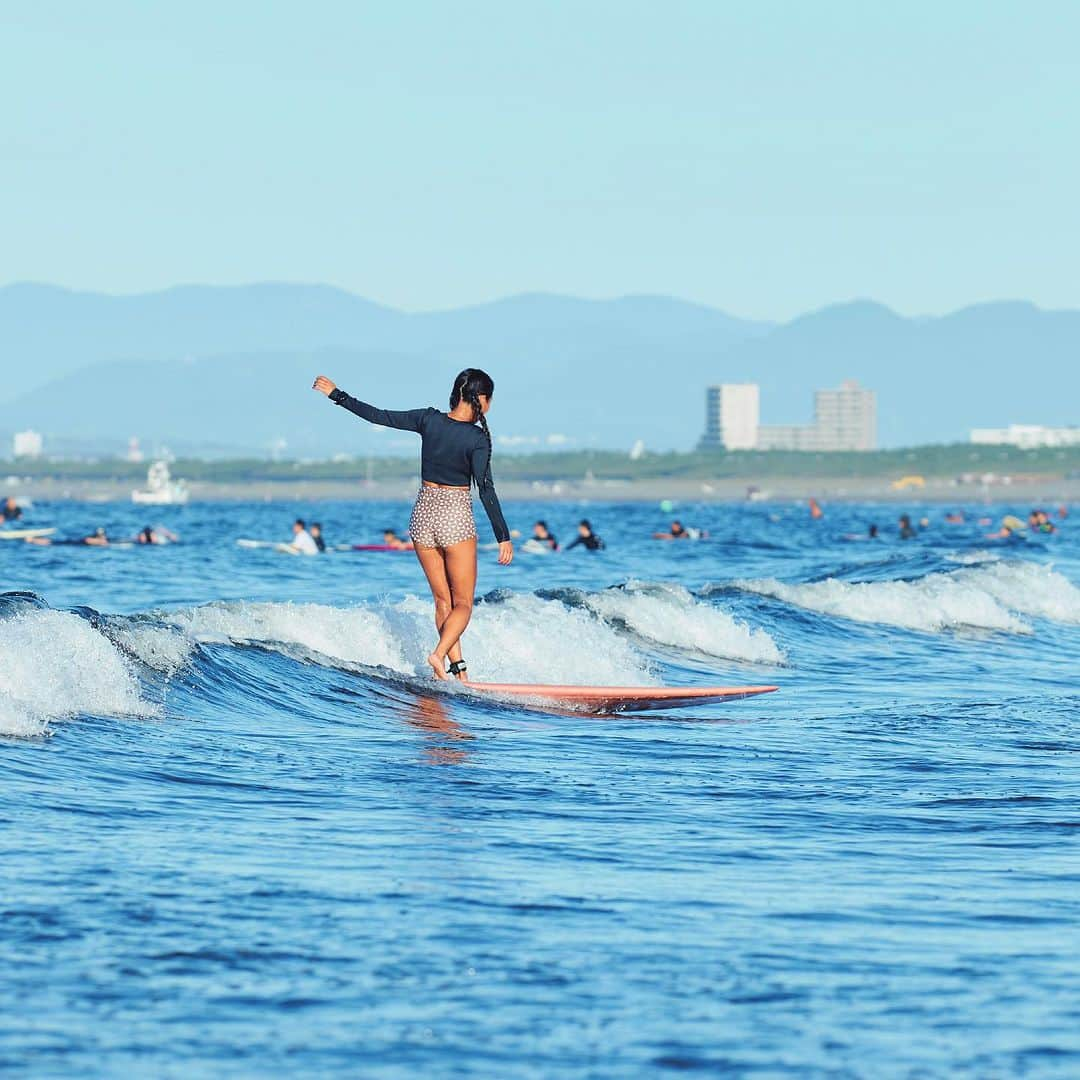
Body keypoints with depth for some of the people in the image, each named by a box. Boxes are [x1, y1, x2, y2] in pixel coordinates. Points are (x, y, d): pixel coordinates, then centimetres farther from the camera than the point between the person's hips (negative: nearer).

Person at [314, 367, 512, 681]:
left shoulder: (429, 420, -3)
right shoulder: (477, 438, -14)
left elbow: (379, 417, 2)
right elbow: (486, 490, -17)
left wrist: (337, 395, 14)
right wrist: (503, 537, -13)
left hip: (423, 514, 4)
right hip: (456, 517, -4)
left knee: (443, 601, 12)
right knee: (463, 604, 5)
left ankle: (457, 670, 7)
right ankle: (439, 654, -19)